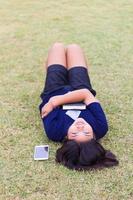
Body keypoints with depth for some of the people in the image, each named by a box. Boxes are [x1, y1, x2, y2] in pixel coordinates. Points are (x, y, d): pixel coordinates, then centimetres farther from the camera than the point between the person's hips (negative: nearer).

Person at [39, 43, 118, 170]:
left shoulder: (54, 131, -44)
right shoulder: (100, 128, -42)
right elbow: (86, 94, -38)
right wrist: (55, 101, -39)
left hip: (56, 90, 0)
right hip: (80, 88, 1)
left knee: (58, 47, 17)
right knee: (73, 48, 18)